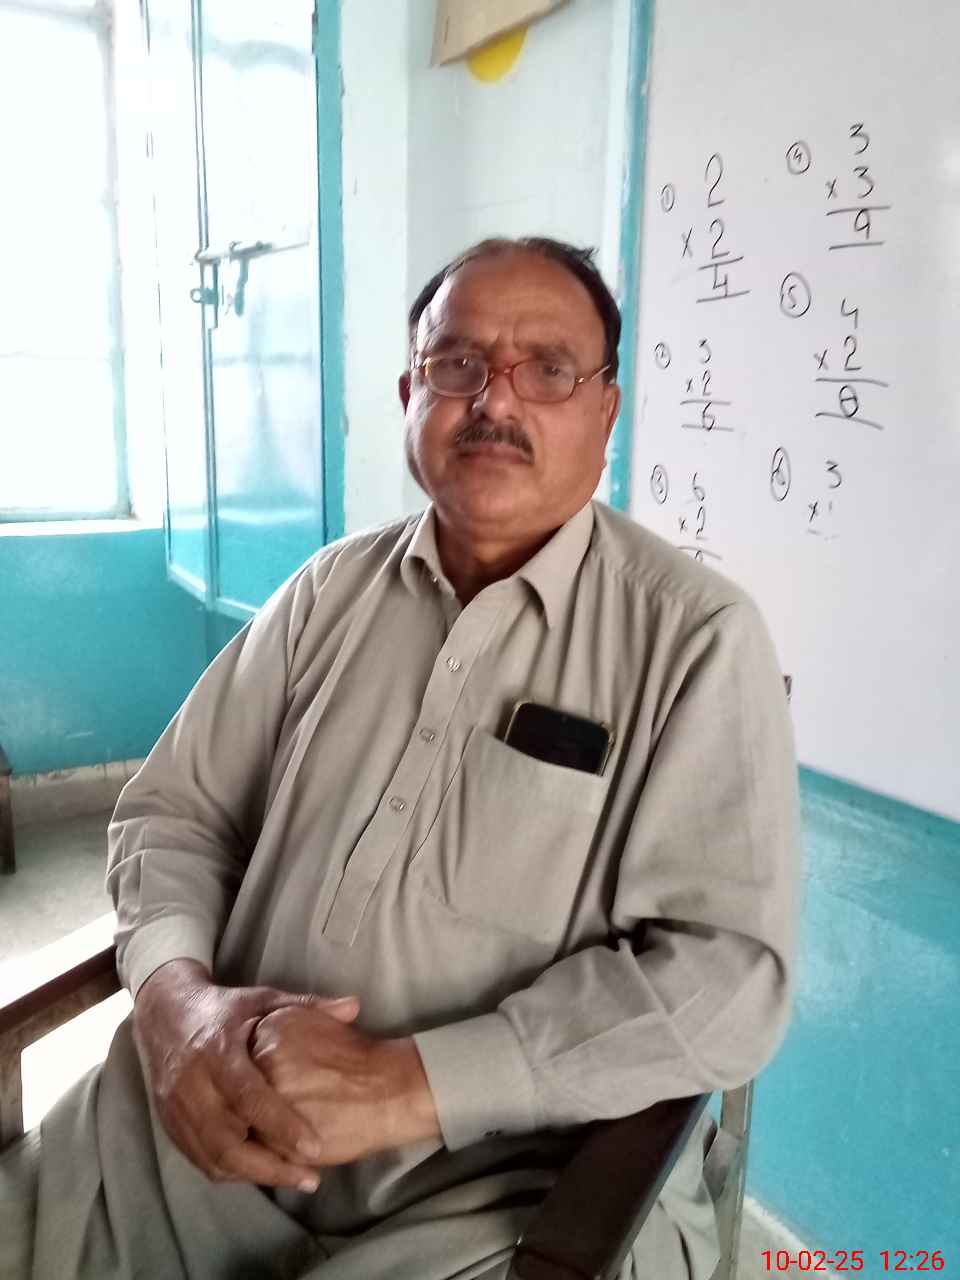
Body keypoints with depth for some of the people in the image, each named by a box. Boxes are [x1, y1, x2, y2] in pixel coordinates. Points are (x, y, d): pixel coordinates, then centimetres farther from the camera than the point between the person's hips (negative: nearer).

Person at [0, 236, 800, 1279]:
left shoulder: (698, 636, -9)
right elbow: (173, 810, 10)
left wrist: (406, 1082, -21)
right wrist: (176, 994, -10)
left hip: (515, 1187, -2)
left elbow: (726, 971, -15)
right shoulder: (330, 589, 6)